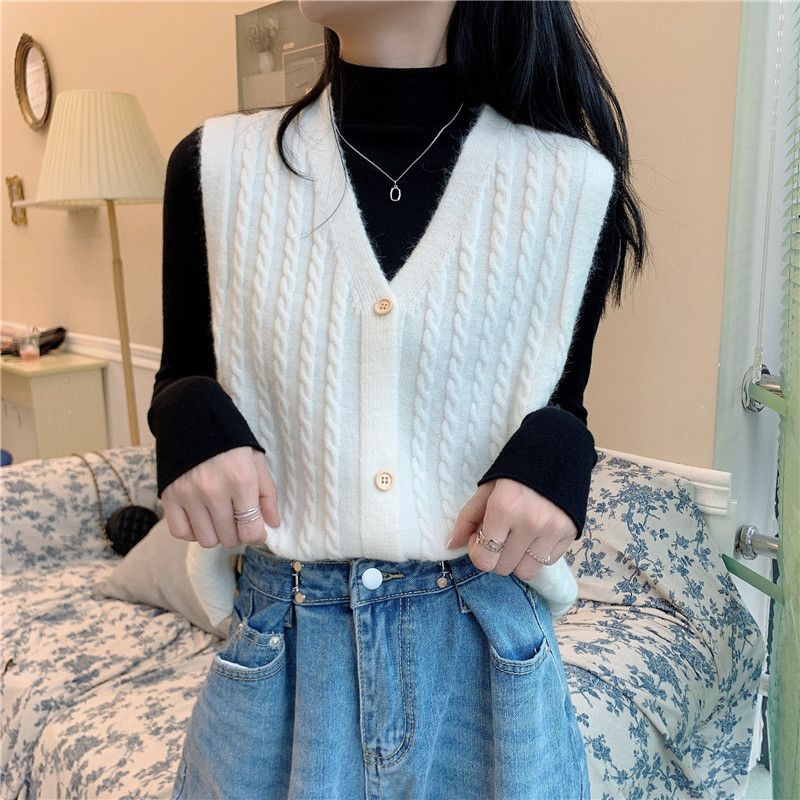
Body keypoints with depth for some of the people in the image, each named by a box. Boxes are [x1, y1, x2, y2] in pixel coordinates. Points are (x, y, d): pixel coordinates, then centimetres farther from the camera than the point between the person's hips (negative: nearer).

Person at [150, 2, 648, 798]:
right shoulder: (218, 166, -5)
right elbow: (184, 377, 6)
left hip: (484, 643, 0)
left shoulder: (575, 184, -7)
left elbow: (562, 403, 6)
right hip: (280, 643, 1)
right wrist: (193, 421, -15)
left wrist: (553, 456, -15)